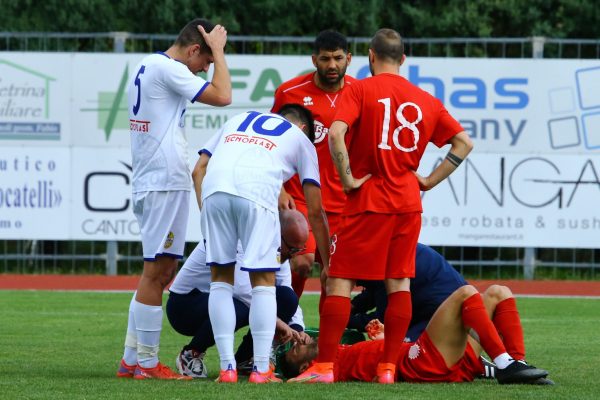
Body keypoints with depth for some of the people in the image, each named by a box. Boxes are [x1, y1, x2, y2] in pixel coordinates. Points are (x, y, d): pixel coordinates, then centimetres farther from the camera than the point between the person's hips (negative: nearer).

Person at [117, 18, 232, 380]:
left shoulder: (147, 66, 18)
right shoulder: (166, 68, -12)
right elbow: (222, 96, -14)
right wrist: (218, 50, -5)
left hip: (153, 183, 10)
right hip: (165, 183, -10)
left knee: (161, 272, 14)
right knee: (157, 272, -7)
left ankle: (132, 360, 14)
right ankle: (147, 363, -5)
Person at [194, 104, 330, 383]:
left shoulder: (237, 121, 37)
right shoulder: (300, 138, 28)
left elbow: (199, 169, 24)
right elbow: (315, 211, 26)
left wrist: (205, 212, 21)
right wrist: (327, 264, 31)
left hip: (214, 190, 3)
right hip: (256, 193, -3)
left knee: (220, 277, 13)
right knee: (264, 279, 7)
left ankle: (227, 367, 10)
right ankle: (261, 369, 2)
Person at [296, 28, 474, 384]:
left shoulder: (361, 90, -4)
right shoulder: (426, 100, 10)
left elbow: (336, 133, -20)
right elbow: (464, 143, 10)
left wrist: (348, 179, -11)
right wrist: (430, 181, 11)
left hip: (368, 200, -4)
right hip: (408, 201, 4)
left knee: (340, 281, -1)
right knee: (400, 282, 8)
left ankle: (325, 366, -6)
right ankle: (389, 367, 6)